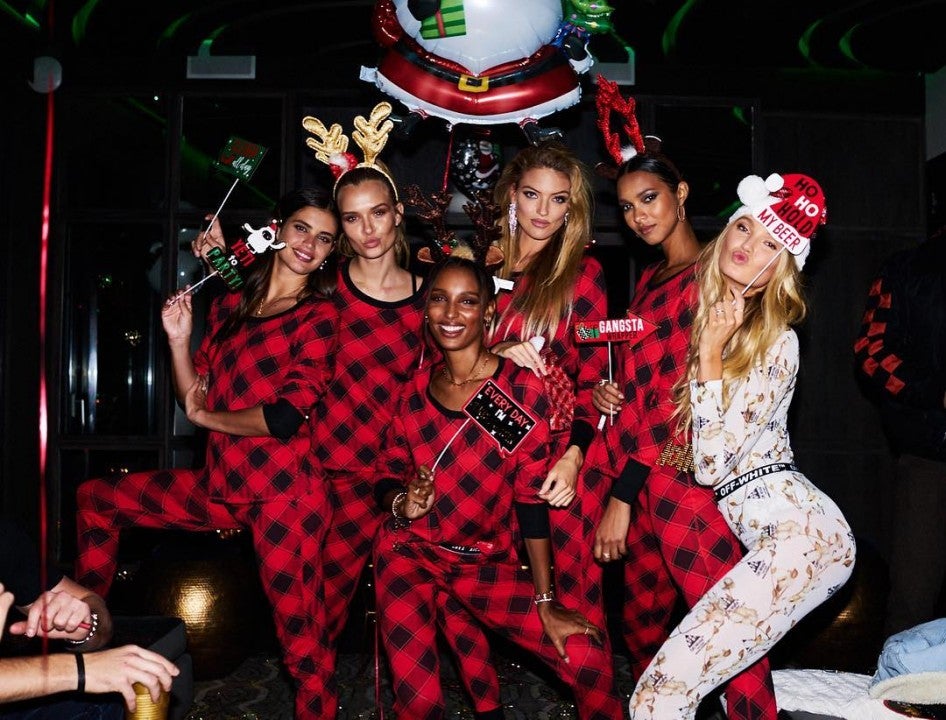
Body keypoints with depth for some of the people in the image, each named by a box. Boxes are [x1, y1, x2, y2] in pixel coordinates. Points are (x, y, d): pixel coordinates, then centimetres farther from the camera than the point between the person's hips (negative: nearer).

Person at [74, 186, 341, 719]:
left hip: (284, 491, -7)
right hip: (222, 485, 7)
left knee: (302, 635, -5)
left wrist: (204, 416, -4)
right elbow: (195, 394, 14)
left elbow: (286, 417, -16)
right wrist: (179, 339, 0)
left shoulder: (320, 315, -6)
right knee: (95, 500, 17)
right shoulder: (230, 304, 12)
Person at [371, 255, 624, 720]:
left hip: (488, 565, -2)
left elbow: (531, 497, -10)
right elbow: (387, 476, 8)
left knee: (587, 657, -14)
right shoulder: (415, 390, 2)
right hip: (409, 555, 2)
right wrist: (402, 503, -16)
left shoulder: (522, 390, -9)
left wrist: (545, 603, -11)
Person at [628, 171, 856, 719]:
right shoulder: (699, 316, 12)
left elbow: (711, 463, -14)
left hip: (797, 530, -8)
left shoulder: (777, 344, -8)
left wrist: (709, 353, -11)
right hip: (755, 533, 8)